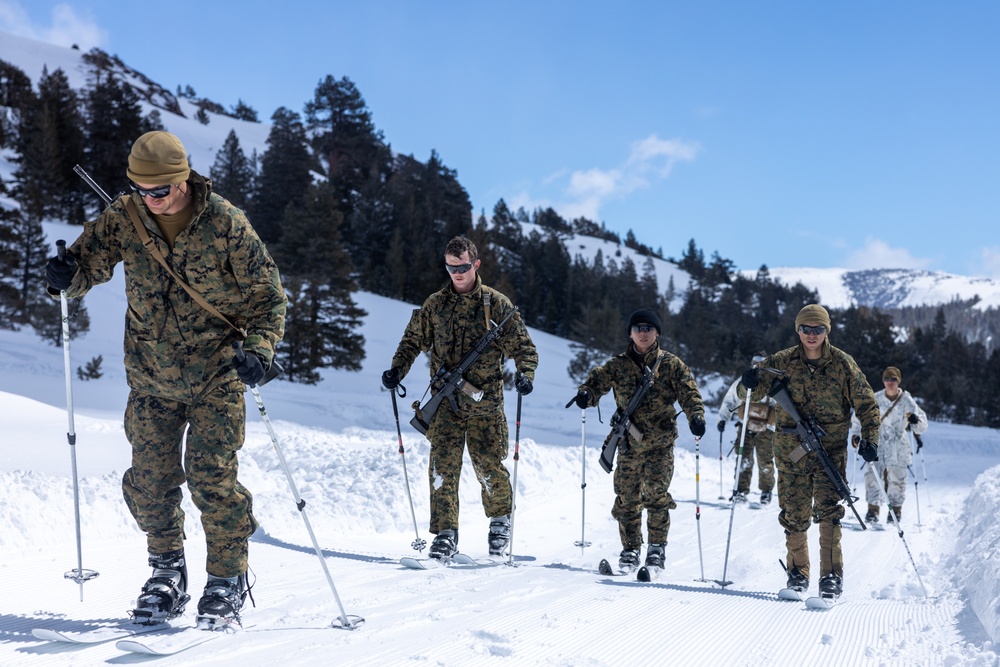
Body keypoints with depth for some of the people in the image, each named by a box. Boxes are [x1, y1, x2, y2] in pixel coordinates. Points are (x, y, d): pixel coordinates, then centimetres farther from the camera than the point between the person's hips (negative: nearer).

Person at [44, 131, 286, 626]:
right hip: (151, 377, 4)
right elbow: (89, 263, 3)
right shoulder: (125, 217, -4)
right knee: (149, 481, 5)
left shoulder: (224, 223, -12)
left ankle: (227, 580, 10)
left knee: (212, 478, -8)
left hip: (216, 374, -3)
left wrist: (259, 348, -23)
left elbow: (266, 295, -7)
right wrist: (68, 275, -22)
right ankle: (167, 570, 28)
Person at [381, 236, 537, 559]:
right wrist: (397, 370, -1)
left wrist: (525, 374, -16)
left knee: (489, 466, 1)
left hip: (485, 402, -2)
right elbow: (413, 341, 16)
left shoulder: (497, 305, 2)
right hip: (446, 401, 2)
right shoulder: (434, 305, 9)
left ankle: (500, 519, 28)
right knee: (443, 465, -8)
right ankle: (445, 533, -3)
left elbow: (523, 346, 3)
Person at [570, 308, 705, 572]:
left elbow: (688, 392, -2)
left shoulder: (671, 365, 3)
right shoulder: (618, 365, 8)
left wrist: (696, 416, -20)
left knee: (656, 495, -12)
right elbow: (597, 381, 4)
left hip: (660, 443, -2)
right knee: (627, 498, 3)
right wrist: (586, 393, -19)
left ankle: (657, 547, 6)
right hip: (629, 443, 2)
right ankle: (630, 549, 16)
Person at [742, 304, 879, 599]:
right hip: (791, 450, 2)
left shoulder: (842, 363, 1)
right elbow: (754, 393, 7)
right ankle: (797, 572, 20)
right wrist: (751, 382, -17)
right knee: (794, 515, 4)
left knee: (827, 510, -13)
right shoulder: (782, 362, 3)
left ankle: (831, 575, -8)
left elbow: (867, 404, 6)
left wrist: (869, 439, -7)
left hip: (831, 449, -2)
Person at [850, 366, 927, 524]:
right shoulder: (875, 399, -1)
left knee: (896, 477, 0)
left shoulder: (906, 401, -3)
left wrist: (916, 420, -28)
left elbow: (922, 426, -6)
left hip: (898, 444, -1)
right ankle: (873, 509, 3)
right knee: (872, 475, -6)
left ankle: (896, 509, 17)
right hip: (877, 442, 1)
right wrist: (855, 433, 4)